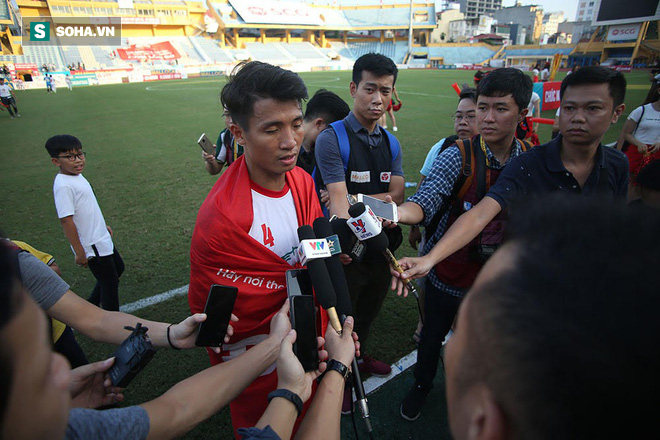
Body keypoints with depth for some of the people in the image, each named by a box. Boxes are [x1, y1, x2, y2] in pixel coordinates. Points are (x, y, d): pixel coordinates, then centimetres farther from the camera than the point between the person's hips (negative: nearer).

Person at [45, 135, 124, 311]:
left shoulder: (77, 175, 5)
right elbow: (66, 220, -25)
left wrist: (103, 225, 26)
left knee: (118, 268, 25)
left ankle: (91, 306, 39)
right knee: (110, 283, 3)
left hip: (102, 239, 10)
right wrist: (79, 252, -23)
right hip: (92, 246, -10)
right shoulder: (63, 185, -24)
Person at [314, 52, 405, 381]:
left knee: (368, 312, 27)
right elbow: (338, 202, -26)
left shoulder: (391, 144, 6)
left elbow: (396, 197, -6)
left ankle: (359, 357, 56)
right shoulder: (331, 138, -15)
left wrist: (354, 199, -21)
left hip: (381, 247, 6)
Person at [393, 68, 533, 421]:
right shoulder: (457, 157, -17)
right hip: (449, 271, -2)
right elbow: (425, 202, -30)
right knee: (433, 334, 18)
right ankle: (422, 385, 48)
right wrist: (395, 212, -50)